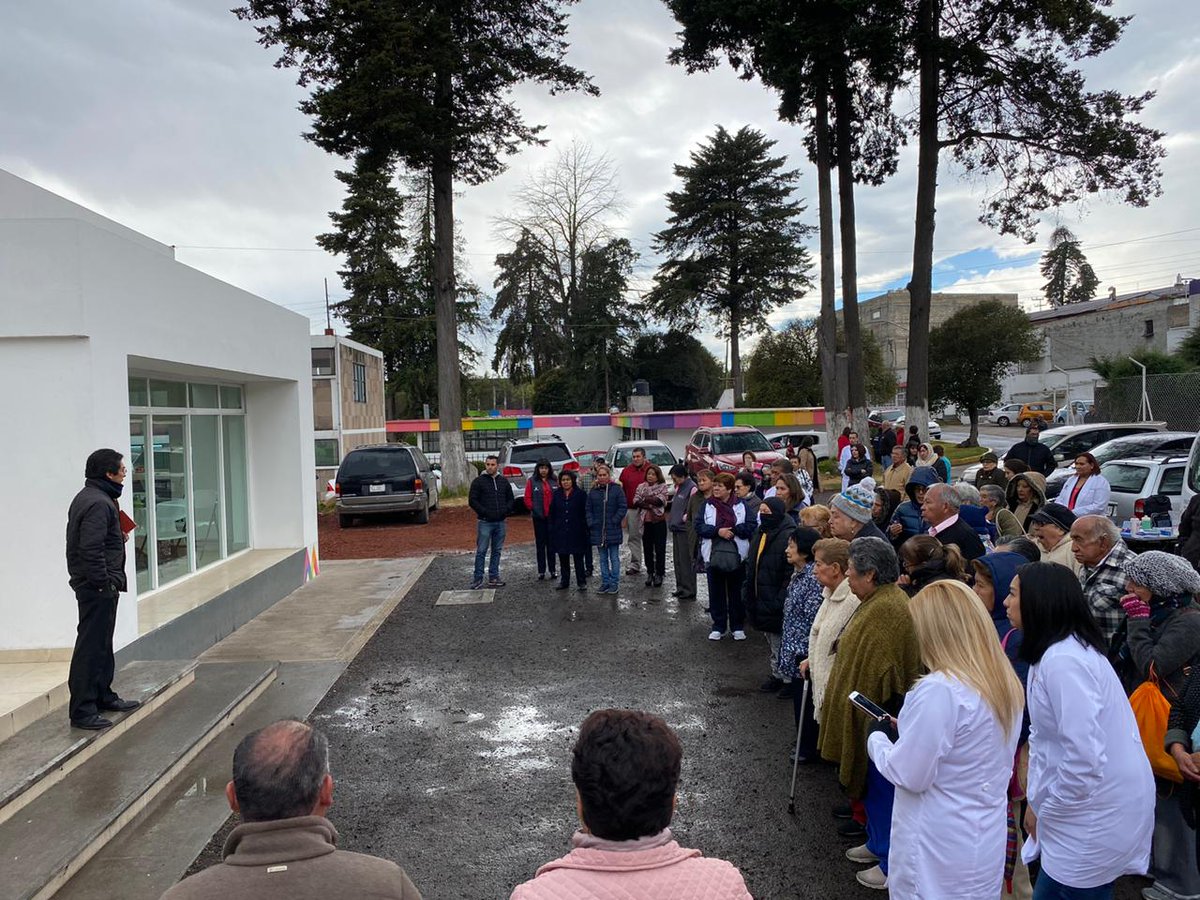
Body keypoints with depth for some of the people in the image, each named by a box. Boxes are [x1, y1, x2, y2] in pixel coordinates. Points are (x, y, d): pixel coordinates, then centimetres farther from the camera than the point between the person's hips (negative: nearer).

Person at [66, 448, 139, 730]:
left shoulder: (88, 497, 15)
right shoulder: (98, 503, -19)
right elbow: (91, 550, -25)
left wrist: (119, 537, 9)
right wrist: (104, 583, -21)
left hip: (94, 584, 11)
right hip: (97, 587, -11)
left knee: (102, 644, 19)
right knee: (91, 646, -6)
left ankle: (103, 696, 31)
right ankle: (82, 711, 0)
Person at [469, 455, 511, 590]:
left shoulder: (503, 481, 10)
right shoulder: (478, 481, -3)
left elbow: (510, 499, 17)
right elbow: (472, 500, -6)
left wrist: (506, 510, -2)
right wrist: (484, 512, -14)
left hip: (500, 522, 4)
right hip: (485, 522, -4)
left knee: (497, 551, 9)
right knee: (481, 551, -3)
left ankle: (493, 577, 17)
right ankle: (478, 579, 3)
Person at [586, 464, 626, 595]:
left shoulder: (617, 489, -4)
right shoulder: (593, 491, 6)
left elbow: (622, 508, -6)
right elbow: (588, 509, 9)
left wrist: (614, 521, -12)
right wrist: (591, 523, -3)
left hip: (613, 530, -3)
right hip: (598, 531, 4)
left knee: (614, 558, 3)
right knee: (603, 558, 11)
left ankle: (614, 583, 9)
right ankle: (605, 582, 18)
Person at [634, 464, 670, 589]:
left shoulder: (662, 486, 1)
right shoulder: (641, 487, 10)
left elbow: (660, 500, -14)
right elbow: (636, 501, -3)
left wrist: (645, 499, -9)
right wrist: (650, 505, -14)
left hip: (659, 521, -3)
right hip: (646, 521, 3)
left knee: (660, 549, -1)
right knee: (647, 549, 8)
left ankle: (659, 574, 7)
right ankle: (650, 573, 18)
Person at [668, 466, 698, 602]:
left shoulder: (692, 488, -15)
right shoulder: (678, 488, 15)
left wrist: (684, 518, -12)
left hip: (685, 529, -9)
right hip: (677, 529, 9)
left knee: (686, 560, -5)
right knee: (677, 560, 14)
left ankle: (689, 591, 1)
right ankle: (681, 587, 23)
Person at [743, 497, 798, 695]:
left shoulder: (788, 536, -20)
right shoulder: (759, 533, 8)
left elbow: (791, 574, -23)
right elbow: (751, 566, 18)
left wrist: (780, 602, -23)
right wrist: (747, 591, 13)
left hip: (774, 602, -9)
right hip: (760, 599, 9)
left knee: (779, 642, 2)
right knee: (770, 641, 19)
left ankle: (786, 678, 16)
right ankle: (777, 674, 32)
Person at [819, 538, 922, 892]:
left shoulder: (885, 610, -27)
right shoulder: (882, 601, 6)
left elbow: (875, 672, -27)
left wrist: (856, 718, -20)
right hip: (872, 713, 10)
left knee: (879, 786, 6)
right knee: (872, 782, 23)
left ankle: (892, 863, 21)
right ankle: (878, 843, 39)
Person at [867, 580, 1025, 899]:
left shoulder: (938, 690, -26)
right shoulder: (1007, 682, 1)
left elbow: (910, 776, -20)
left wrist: (878, 737, -4)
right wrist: (907, 731, 12)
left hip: (941, 852, -7)